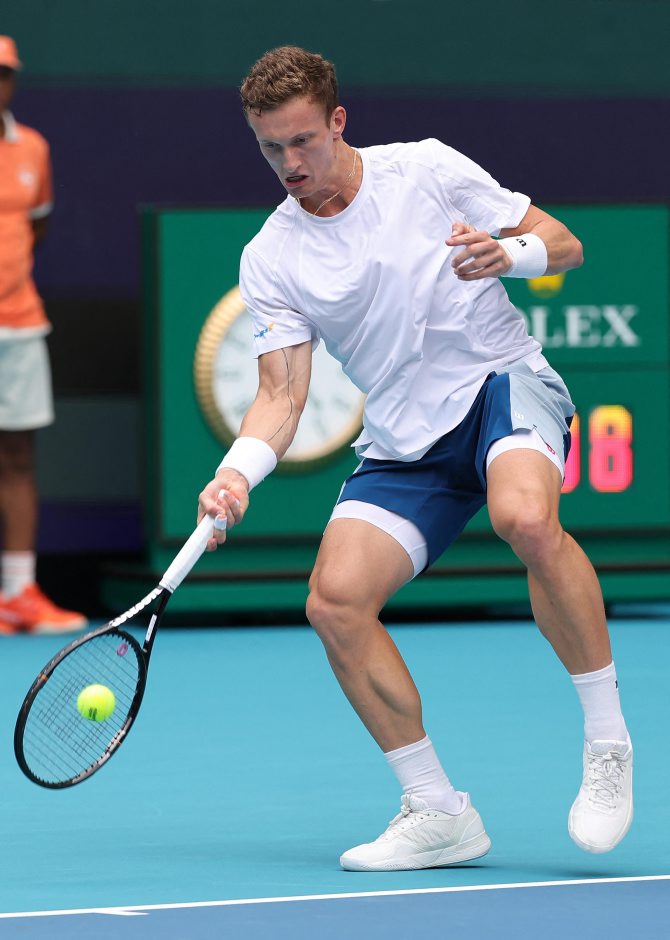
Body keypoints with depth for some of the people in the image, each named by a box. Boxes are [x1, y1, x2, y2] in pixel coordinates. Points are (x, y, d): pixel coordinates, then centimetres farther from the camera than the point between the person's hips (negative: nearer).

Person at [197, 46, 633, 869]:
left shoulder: (427, 170, -2)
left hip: (502, 381, -4)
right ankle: (436, 813, -2)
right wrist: (237, 472, -24)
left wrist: (508, 253, -20)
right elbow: (281, 394, -4)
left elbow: (564, 246, 3)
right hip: (404, 443, 4)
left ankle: (607, 743, -21)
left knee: (525, 520, -37)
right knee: (336, 600, -16)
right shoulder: (270, 259, 2)